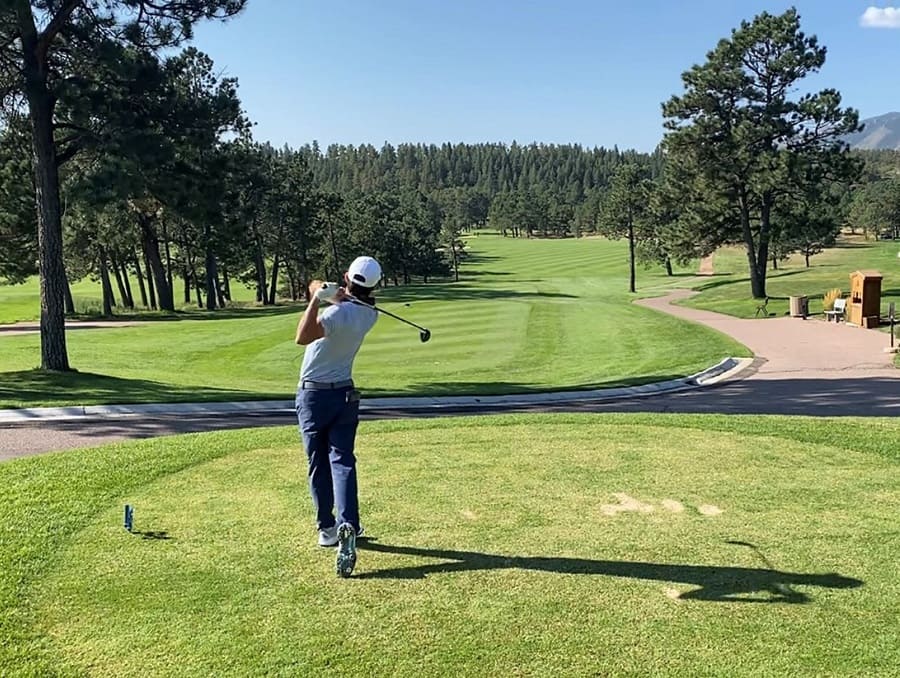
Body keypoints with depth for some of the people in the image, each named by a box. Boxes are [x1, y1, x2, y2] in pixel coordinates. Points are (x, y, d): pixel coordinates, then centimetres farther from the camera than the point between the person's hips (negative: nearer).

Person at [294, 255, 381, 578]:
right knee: (342, 462, 0)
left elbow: (302, 337, -36)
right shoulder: (369, 315, -1)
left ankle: (326, 527, 18)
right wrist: (337, 294, -10)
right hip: (345, 394, 4)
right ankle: (348, 525, -19)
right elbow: (339, 296, 13)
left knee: (318, 464, 10)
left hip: (313, 396, -4)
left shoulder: (337, 312, -22)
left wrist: (318, 297, -35)